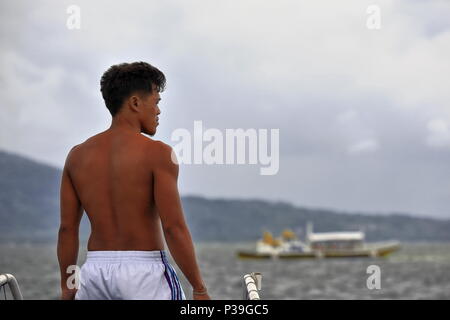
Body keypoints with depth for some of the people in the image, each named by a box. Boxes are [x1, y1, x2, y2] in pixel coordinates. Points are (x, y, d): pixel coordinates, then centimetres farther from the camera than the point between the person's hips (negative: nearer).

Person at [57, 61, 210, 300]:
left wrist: (67, 287, 16)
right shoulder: (156, 153, -8)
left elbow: (67, 228, 8)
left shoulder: (78, 155, 8)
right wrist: (199, 289, -7)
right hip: (144, 271, -5)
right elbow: (174, 227, -13)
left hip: (94, 271, 5)